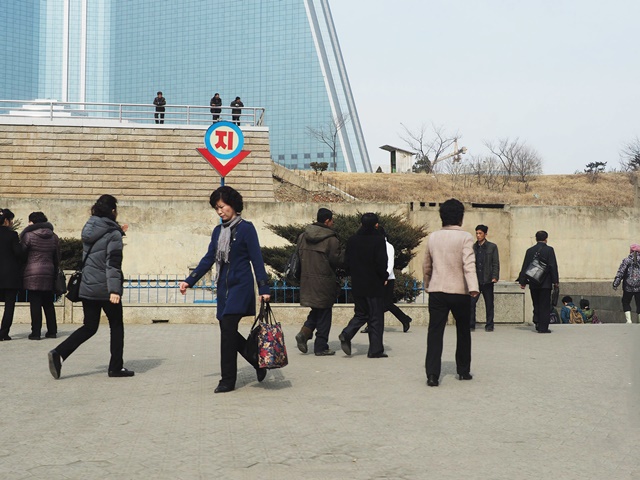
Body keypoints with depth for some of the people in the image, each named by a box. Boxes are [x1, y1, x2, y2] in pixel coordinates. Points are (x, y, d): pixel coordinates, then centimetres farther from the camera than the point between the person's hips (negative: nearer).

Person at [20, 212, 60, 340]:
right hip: (49, 274, 5)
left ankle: (36, 332, -1)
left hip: (32, 274, -5)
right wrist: (55, 273, 19)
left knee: (35, 304, -2)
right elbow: (57, 258, 13)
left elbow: (21, 254, -3)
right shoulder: (54, 237, 9)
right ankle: (52, 331, 15)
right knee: (48, 304, 13)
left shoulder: (29, 235, -6)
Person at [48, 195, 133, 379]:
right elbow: (113, 263, -19)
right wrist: (114, 289, -23)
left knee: (89, 327, 12)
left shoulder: (89, 229, 9)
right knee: (116, 326, 10)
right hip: (105, 288, -6)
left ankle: (58, 353, -6)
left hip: (87, 287, 7)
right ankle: (116, 367, 13)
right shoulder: (113, 233, -12)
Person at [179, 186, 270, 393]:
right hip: (223, 287, 7)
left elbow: (256, 259, -8)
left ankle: (228, 380, -3)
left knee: (228, 330, -11)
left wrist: (263, 288, -12)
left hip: (240, 286, -7)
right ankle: (258, 362, 25)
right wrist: (189, 281, 4)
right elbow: (208, 259, 12)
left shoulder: (246, 228, -6)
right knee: (228, 332, 7)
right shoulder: (218, 231, 13)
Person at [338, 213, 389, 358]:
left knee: (361, 314, 18)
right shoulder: (378, 240, -12)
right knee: (376, 318, 4)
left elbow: (347, 262, 6)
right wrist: (384, 277, 1)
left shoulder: (352, 240, 4)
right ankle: (375, 350, 5)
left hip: (357, 285, 5)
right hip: (374, 286, -5)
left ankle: (346, 335, -6)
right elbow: (381, 264, -16)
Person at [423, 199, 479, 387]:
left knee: (435, 332, -2)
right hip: (460, 291, -2)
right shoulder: (465, 237, -6)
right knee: (463, 332, 15)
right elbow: (469, 265, -19)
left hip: (436, 292, 2)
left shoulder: (432, 237, 7)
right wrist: (473, 287, -27)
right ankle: (463, 370, 25)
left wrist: (427, 285, 32)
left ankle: (432, 374, -13)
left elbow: (426, 266, 17)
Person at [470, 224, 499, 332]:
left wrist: (495, 277, -10)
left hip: (487, 280, -1)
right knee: (471, 302, -8)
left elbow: (496, 263, 1)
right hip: (475, 280, 1)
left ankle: (489, 325, 15)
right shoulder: (473, 247, 10)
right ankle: (471, 325, 0)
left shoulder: (492, 247, 4)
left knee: (489, 304, 6)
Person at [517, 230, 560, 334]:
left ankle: (537, 324, 12)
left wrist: (523, 282, 9)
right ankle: (543, 327, -1)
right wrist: (556, 281, -4)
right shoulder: (549, 250, -6)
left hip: (533, 283, 4)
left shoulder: (530, 250, 5)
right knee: (545, 306, 1)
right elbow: (553, 267, -9)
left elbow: (525, 267, 6)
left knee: (536, 305, 15)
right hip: (545, 283, -4)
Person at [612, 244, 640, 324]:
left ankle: (628, 320, -1)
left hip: (628, 286, -1)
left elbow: (620, 273, -7)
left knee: (626, 302, 11)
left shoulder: (626, 260, -4)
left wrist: (615, 284, -5)